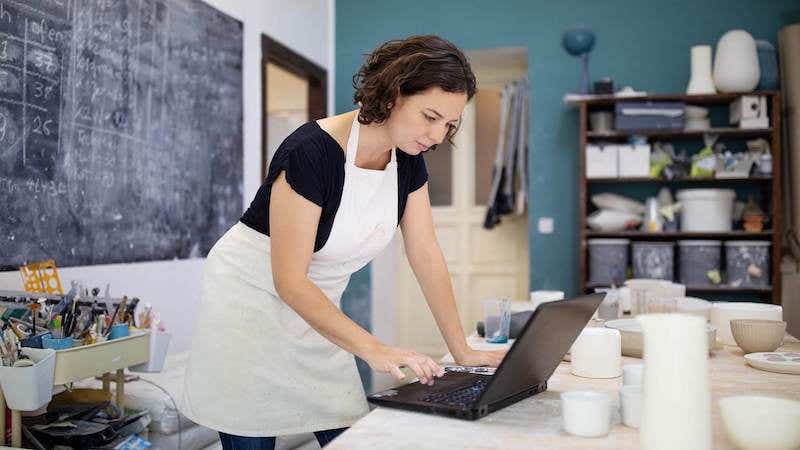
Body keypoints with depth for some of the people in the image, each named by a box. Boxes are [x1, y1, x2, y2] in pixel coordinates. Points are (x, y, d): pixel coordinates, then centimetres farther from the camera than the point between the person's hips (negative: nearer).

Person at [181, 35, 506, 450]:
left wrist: (462, 351, -5)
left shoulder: (408, 160, -5)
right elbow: (289, 281, -28)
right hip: (251, 300, -6)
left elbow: (426, 255, -2)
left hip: (315, 307, 6)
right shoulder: (311, 151, -28)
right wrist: (374, 350, -34)